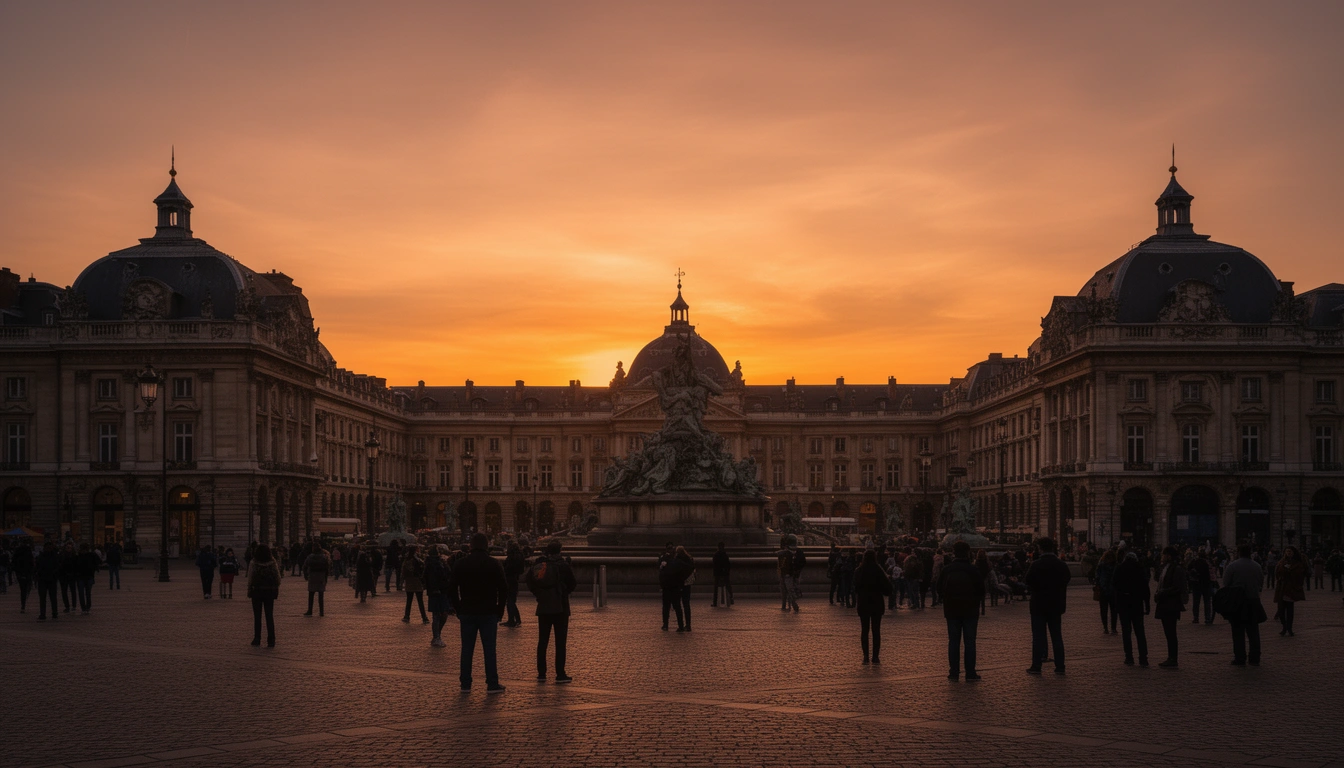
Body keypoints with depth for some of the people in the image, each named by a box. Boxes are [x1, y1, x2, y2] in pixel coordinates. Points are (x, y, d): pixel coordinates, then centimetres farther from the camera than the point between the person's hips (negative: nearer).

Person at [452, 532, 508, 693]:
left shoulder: (460, 564, 2)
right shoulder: (494, 565, -3)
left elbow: (453, 590, 5)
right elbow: (503, 590, -2)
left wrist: (459, 610, 11)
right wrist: (499, 611, 6)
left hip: (467, 613, 2)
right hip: (488, 613, -2)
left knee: (467, 649, 7)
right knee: (489, 649, 0)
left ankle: (465, 684, 9)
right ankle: (492, 684, 0)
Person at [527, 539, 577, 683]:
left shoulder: (537, 566, 1)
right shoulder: (563, 566, -10)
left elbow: (530, 586, 3)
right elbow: (571, 585, -6)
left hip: (543, 608, 3)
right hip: (560, 608, -3)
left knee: (542, 641, 11)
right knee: (560, 642, 0)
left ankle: (541, 673, 12)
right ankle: (560, 675, -2)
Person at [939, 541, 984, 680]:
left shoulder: (946, 570, -3)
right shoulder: (973, 570, -9)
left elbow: (940, 590, 4)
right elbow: (981, 590, -4)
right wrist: (979, 603, 13)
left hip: (952, 611, 2)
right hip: (970, 610, -2)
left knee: (953, 641, 7)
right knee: (970, 642, 3)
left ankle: (954, 672, 6)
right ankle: (970, 673, 1)